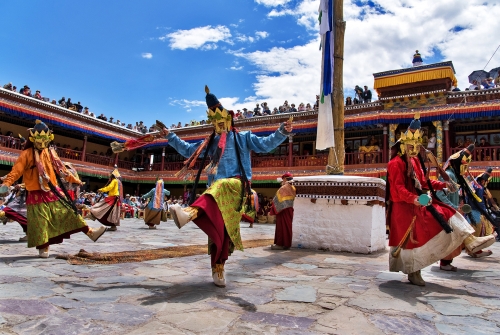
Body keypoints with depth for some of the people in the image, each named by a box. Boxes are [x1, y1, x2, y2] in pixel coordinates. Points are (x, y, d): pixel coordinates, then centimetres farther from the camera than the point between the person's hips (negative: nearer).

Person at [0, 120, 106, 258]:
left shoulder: (50, 152, 10)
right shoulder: (27, 154, -6)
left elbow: (61, 169, 18)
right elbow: (16, 170, -15)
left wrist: (74, 180, 22)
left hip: (54, 192, 4)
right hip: (37, 195, -4)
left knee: (69, 213, 5)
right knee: (41, 222, -1)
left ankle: (90, 232, 6)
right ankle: (43, 248, 12)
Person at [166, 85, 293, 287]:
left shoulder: (243, 138, 14)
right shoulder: (209, 143, 25)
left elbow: (266, 144, 6)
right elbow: (188, 150, 31)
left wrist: (282, 132, -8)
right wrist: (170, 137, 26)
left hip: (236, 185, -4)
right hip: (216, 189, 4)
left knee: (219, 187, -39)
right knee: (217, 229, -2)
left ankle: (190, 213, -62)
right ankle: (218, 270, 3)